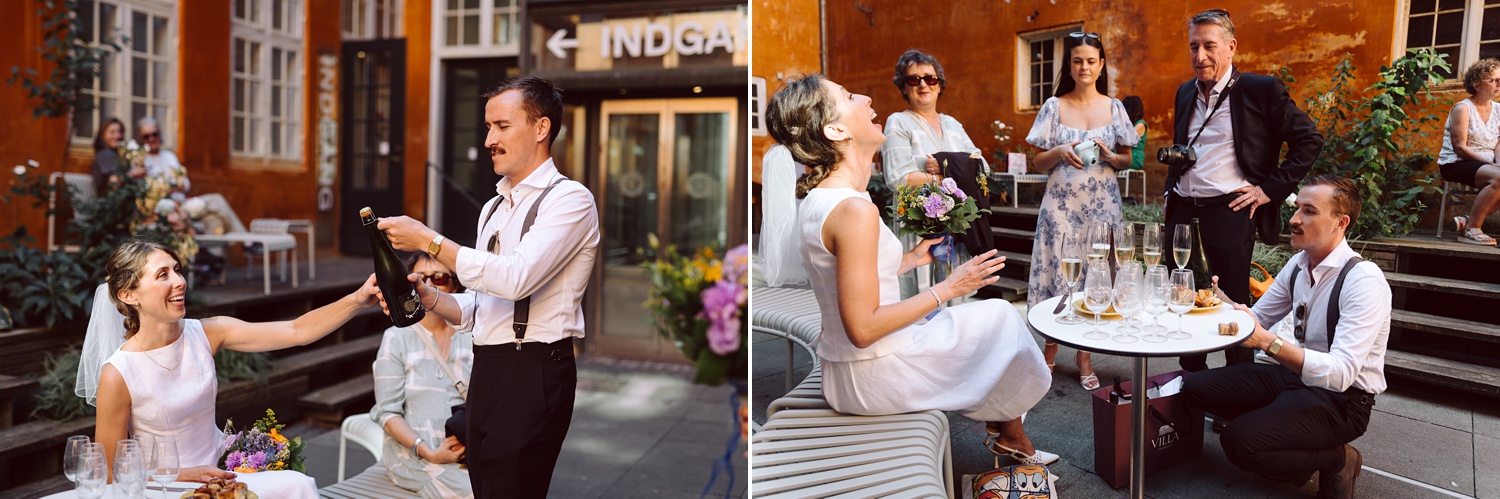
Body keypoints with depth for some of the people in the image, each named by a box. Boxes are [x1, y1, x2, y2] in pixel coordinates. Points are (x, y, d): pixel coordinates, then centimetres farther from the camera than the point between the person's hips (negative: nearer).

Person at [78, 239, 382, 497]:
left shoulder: (206, 334, -4)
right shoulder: (118, 374, -16)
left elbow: (297, 331, -14)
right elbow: (112, 474, -8)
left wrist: (358, 299, -27)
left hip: (219, 467, 5)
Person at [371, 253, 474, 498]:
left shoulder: (470, 337, 9)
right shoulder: (397, 338, 2)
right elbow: (388, 412, -2)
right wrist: (429, 453, -13)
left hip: (466, 448, 3)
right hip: (412, 449, -2)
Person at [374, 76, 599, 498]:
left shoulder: (569, 199, -9)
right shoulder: (493, 209, 17)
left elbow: (516, 278, -24)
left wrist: (429, 241, -17)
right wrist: (429, 297, -1)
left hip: (534, 373, -8)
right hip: (486, 371, 8)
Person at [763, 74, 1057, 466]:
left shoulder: (819, 198, 3)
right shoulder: (855, 210, -28)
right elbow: (863, 328, -27)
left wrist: (912, 258, 14)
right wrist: (947, 288, -18)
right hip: (872, 381, -9)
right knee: (1001, 318, 11)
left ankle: (1002, 429, 36)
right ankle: (1010, 436, 34)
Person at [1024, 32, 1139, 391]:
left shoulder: (1114, 107, 7)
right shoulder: (1054, 106, 3)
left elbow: (1127, 161, 11)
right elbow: (1039, 161, 5)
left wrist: (1110, 157, -10)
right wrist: (1059, 153, -15)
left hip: (1101, 205, 1)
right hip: (1061, 203, -1)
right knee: (1057, 271, -1)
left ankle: (1084, 356, 11)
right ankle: (1050, 349, 14)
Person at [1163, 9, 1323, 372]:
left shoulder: (1261, 90, -4)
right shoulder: (1185, 93, 14)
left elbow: (1309, 140, -2)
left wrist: (1270, 189, -8)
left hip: (1230, 214, -6)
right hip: (1183, 212, 6)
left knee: (1233, 304, 1)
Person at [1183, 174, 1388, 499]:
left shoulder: (1364, 280, -23)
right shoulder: (1298, 264, 2)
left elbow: (1340, 373, -32)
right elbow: (1257, 318, 11)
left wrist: (1267, 341, -42)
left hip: (1342, 399, -8)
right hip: (1297, 376, 8)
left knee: (1240, 441, -28)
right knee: (1195, 387, -4)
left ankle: (1336, 459, 0)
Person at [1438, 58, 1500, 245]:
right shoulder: (1463, 109, -6)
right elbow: (1459, 147, -14)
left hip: (1485, 165, 6)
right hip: (1456, 164, -6)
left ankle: (1468, 220, -14)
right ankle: (1470, 230, -25)